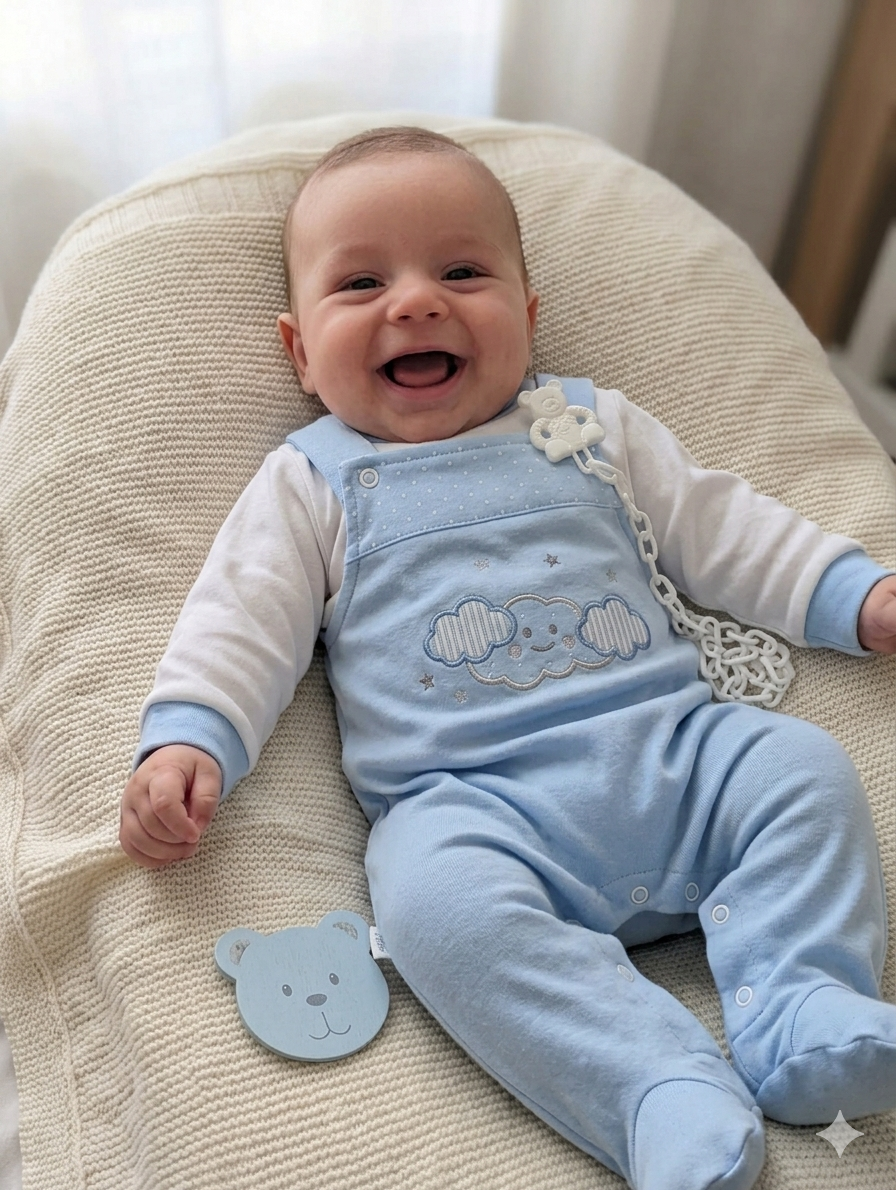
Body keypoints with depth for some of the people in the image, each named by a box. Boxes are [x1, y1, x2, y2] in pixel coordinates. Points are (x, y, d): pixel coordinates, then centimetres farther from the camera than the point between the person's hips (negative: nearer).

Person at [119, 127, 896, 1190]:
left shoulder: (592, 423, 19)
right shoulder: (311, 480, 12)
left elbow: (722, 528, 20)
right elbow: (243, 620, 5)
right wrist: (183, 741, -12)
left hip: (669, 746, 4)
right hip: (471, 797, -3)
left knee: (805, 765, -14)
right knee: (435, 898, -31)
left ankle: (801, 1009, -10)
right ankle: (667, 1094, -26)